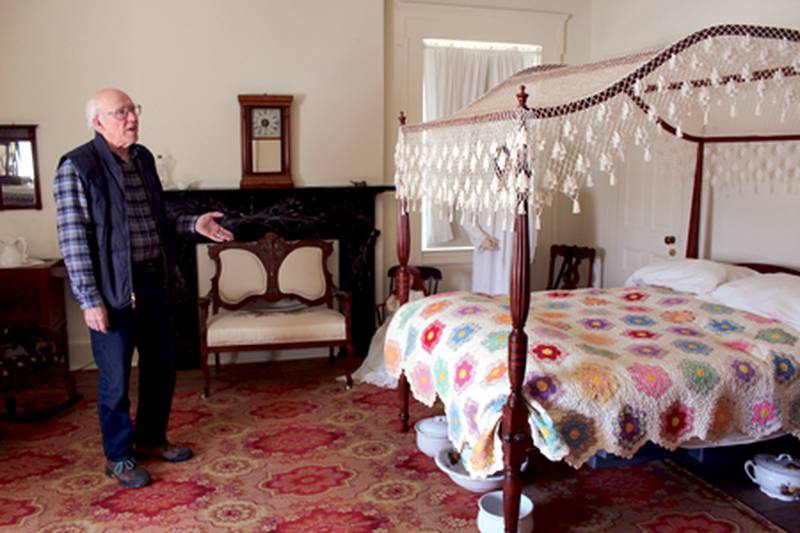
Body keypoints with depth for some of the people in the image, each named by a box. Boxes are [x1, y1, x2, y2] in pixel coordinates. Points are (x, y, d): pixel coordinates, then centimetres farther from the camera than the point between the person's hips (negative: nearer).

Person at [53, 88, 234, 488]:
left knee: (161, 365, 16)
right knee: (116, 377, 5)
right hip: (113, 289, -7)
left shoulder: (143, 158, 9)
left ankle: (151, 438, 36)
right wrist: (90, 300, -18)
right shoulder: (77, 167, -12)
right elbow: (72, 239, -15)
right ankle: (118, 457, 24)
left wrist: (193, 224, 4)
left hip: (153, 281, 7)